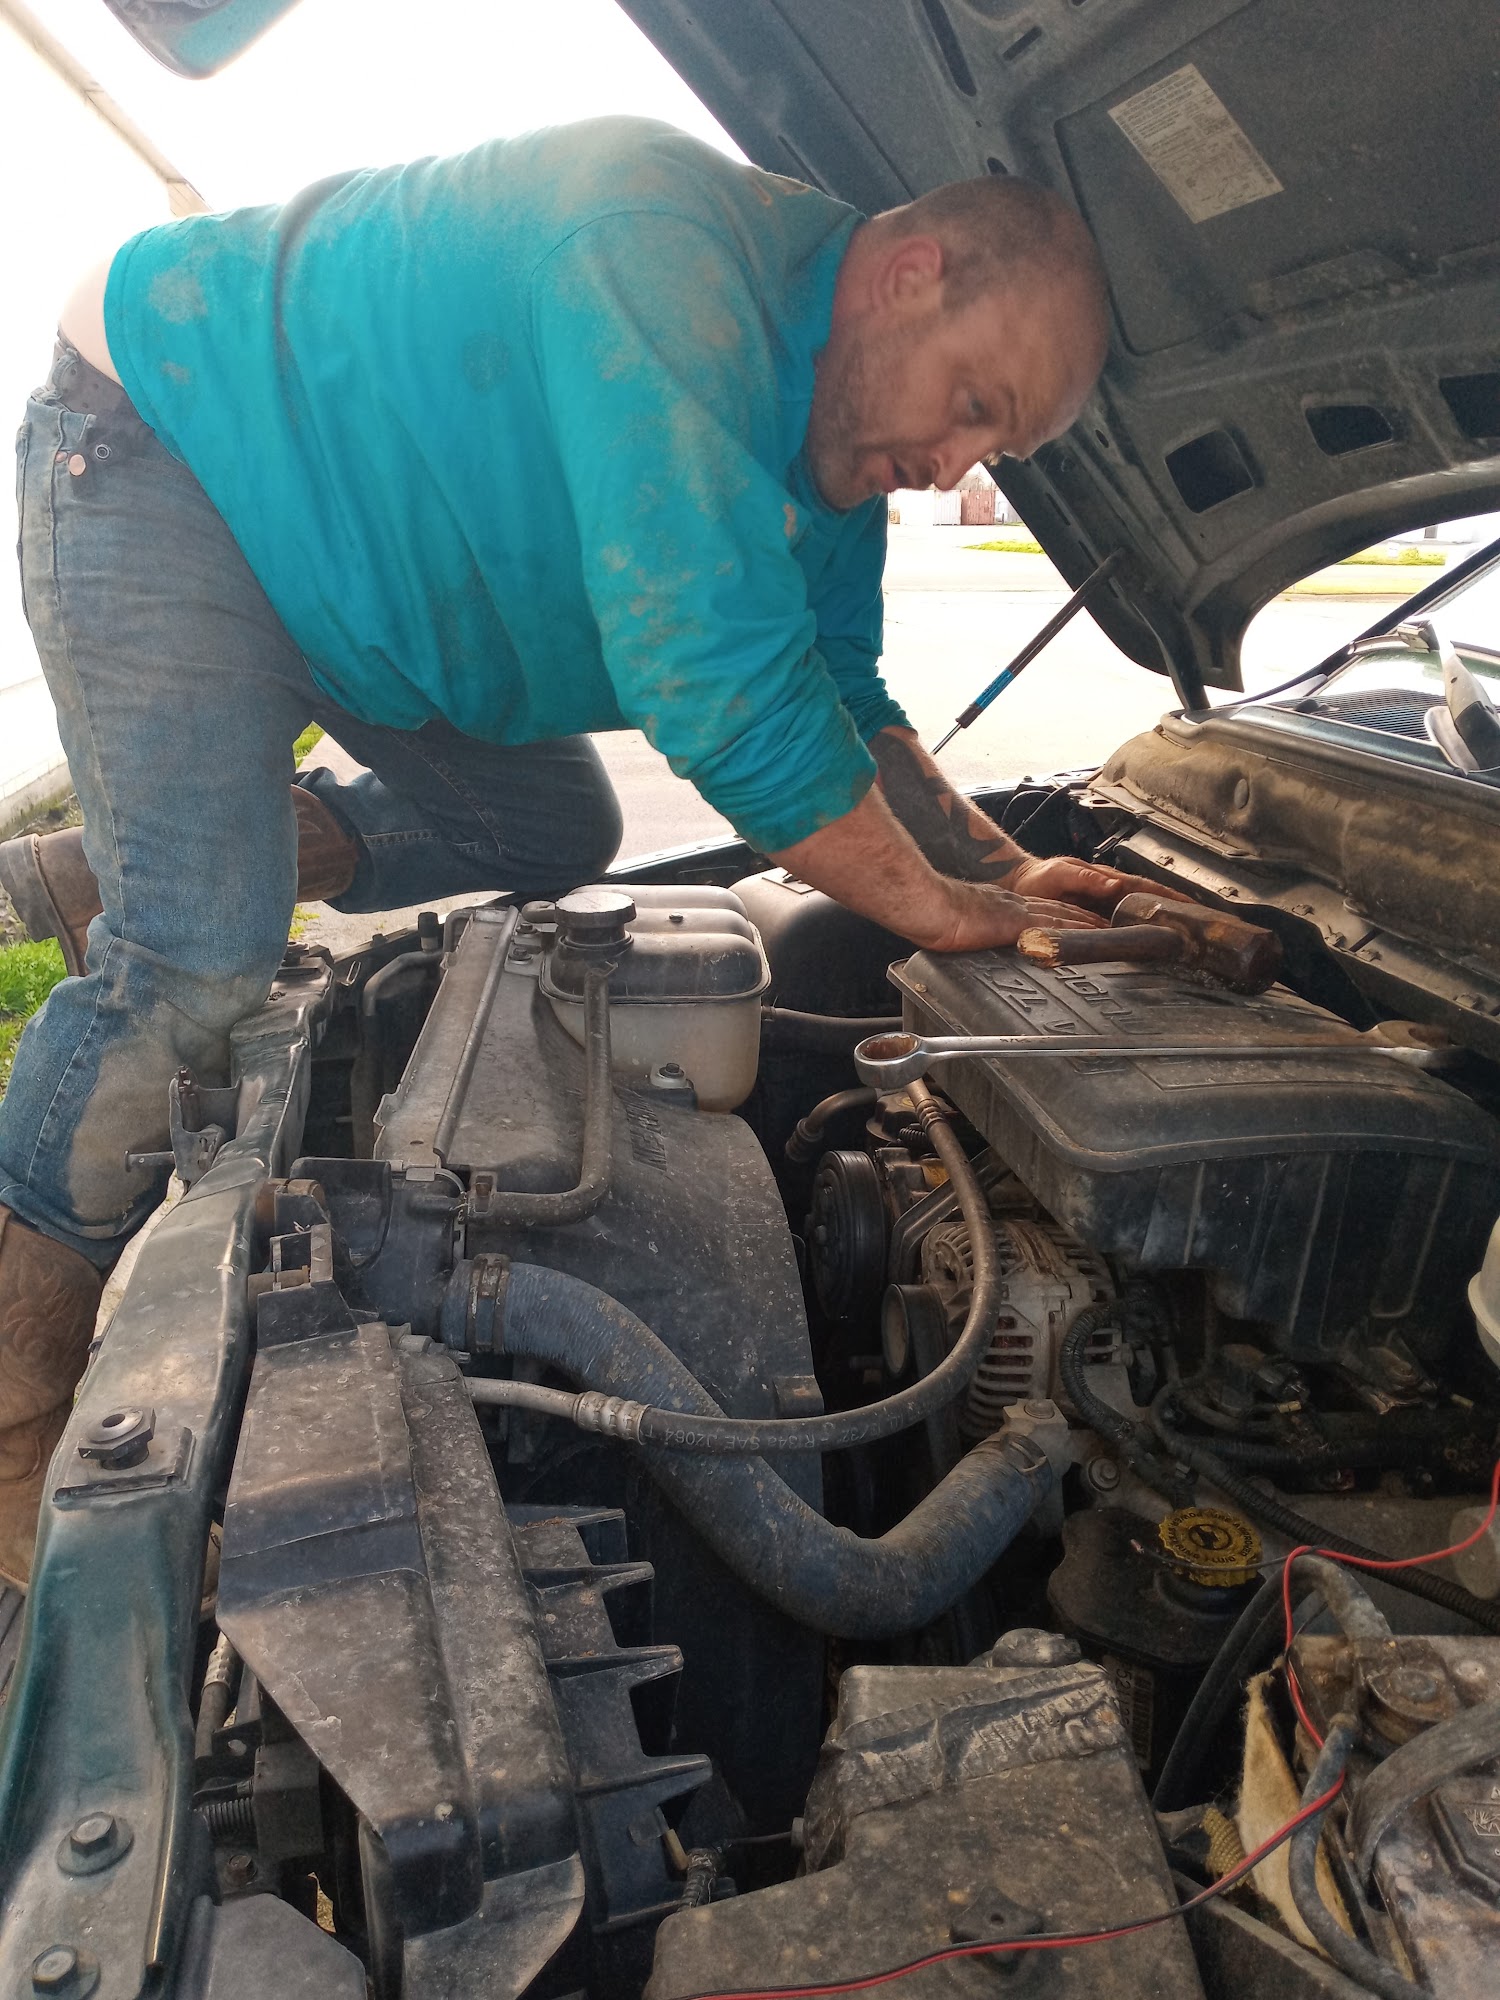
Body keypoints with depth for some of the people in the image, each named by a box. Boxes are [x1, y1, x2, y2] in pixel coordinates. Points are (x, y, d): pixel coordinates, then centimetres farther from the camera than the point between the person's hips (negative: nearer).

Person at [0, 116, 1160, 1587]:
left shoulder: (834, 443, -4)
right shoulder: (671, 246, -34)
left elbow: (842, 707, 4)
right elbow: (716, 676, -41)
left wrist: (1005, 871, -8)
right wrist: (944, 912, -30)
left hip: (343, 543, 9)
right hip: (164, 438, -9)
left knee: (551, 831, 11)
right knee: (202, 965, -20)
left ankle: (121, 876, 18)